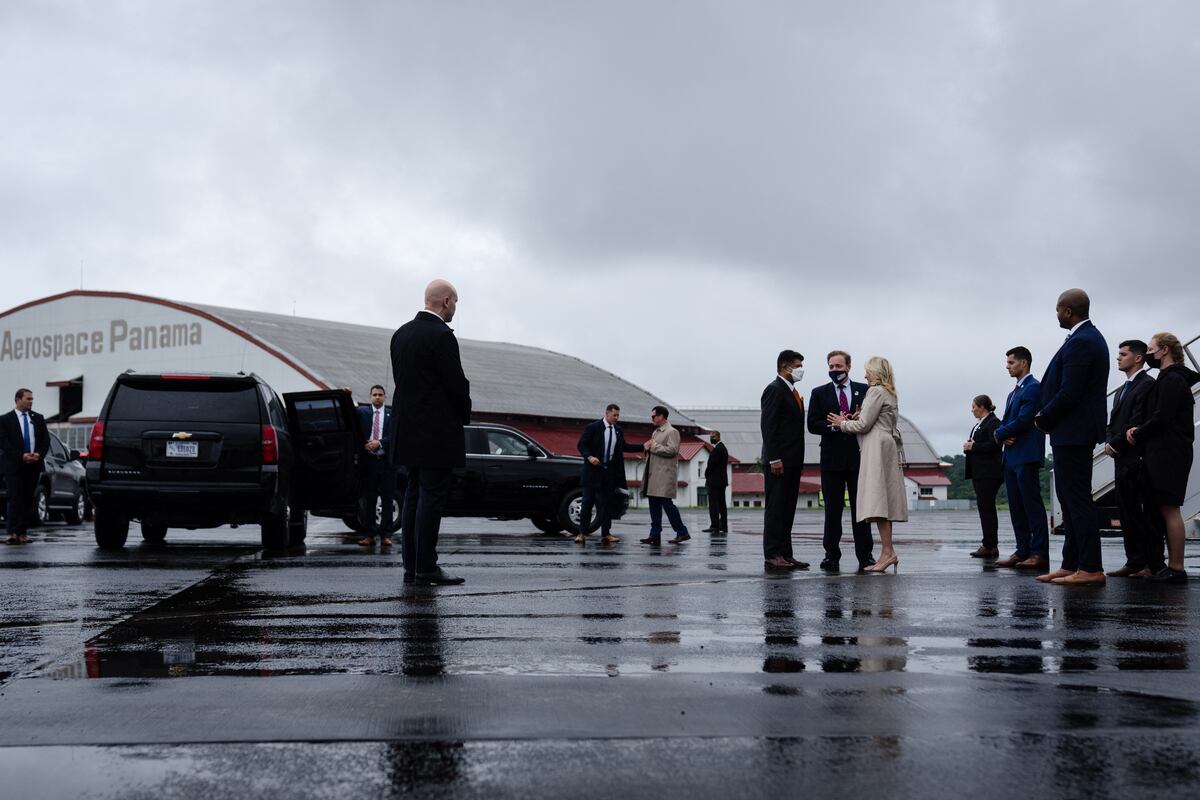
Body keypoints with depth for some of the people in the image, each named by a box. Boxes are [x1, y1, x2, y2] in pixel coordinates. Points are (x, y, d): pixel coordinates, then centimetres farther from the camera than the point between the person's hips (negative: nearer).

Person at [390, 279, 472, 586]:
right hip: (437, 432, -8)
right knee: (432, 498, -5)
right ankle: (426, 569, -4)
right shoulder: (441, 336, -15)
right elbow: (456, 383, -15)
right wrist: (464, 415, 2)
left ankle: (411, 566, 13)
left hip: (409, 430, 8)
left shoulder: (401, 333, 11)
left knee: (413, 496, 11)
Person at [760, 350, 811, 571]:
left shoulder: (792, 392, 20)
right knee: (775, 509, -8)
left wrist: (798, 461, 16)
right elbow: (768, 426, -16)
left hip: (792, 462, 9)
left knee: (787, 510, 9)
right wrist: (774, 459, -21)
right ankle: (772, 556, -7)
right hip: (778, 461, -9)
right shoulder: (774, 389, -9)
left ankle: (785, 554, 11)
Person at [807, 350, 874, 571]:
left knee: (861, 508, 3)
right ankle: (832, 555, 7)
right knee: (833, 509, 3)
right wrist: (834, 426, -16)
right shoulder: (819, 393, 7)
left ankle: (865, 556, 8)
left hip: (859, 456, 0)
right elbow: (812, 425, -1)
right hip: (832, 458, 0)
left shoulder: (864, 391, 8)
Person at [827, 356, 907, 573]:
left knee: (877, 502, -14)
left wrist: (843, 423, 4)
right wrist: (850, 420, 13)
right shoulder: (890, 394, 21)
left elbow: (864, 424, -12)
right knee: (884, 502, 7)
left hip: (878, 449, -10)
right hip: (888, 446, 10)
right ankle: (888, 553, 7)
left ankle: (888, 551, -20)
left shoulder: (876, 391, -8)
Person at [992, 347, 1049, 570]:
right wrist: (1001, 436, -3)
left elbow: (1023, 420, -16)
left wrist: (999, 434, -4)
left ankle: (1039, 553, -9)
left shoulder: (1033, 388, -8)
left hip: (1026, 456, -9)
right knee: (1016, 507, 8)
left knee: (1032, 505, -9)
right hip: (1011, 456, 9)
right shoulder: (1014, 393, 22)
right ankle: (1023, 551, 11)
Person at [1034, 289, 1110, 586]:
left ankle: (1091, 569, -7)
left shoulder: (1080, 342, -18)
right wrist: (1047, 417, 11)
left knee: (1077, 499, -9)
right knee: (1070, 497, 13)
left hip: (1073, 433, -11)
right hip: (1075, 431, 11)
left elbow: (1069, 393, -22)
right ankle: (1071, 564, 18)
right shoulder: (1090, 337, 15)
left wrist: (1043, 419, -8)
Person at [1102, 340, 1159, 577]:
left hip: (1138, 458, -9)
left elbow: (1137, 422, -15)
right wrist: (1109, 442, 2)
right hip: (1122, 459, 9)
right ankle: (1135, 562, 11)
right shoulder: (1121, 391, 22)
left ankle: (1153, 564, -3)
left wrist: (1115, 444, -11)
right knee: (1127, 512, 8)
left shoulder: (1147, 385, -8)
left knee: (1148, 512, -5)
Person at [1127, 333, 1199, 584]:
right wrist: (1140, 432, 5)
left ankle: (1176, 569, -11)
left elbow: (1162, 418, -18)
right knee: (1165, 510, 10)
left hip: (1169, 455, -10)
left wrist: (1138, 434, -5)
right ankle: (1172, 566, 12)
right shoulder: (1169, 379, 21)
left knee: (1169, 509, -10)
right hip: (1164, 454, 10)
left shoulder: (1172, 380, -11)